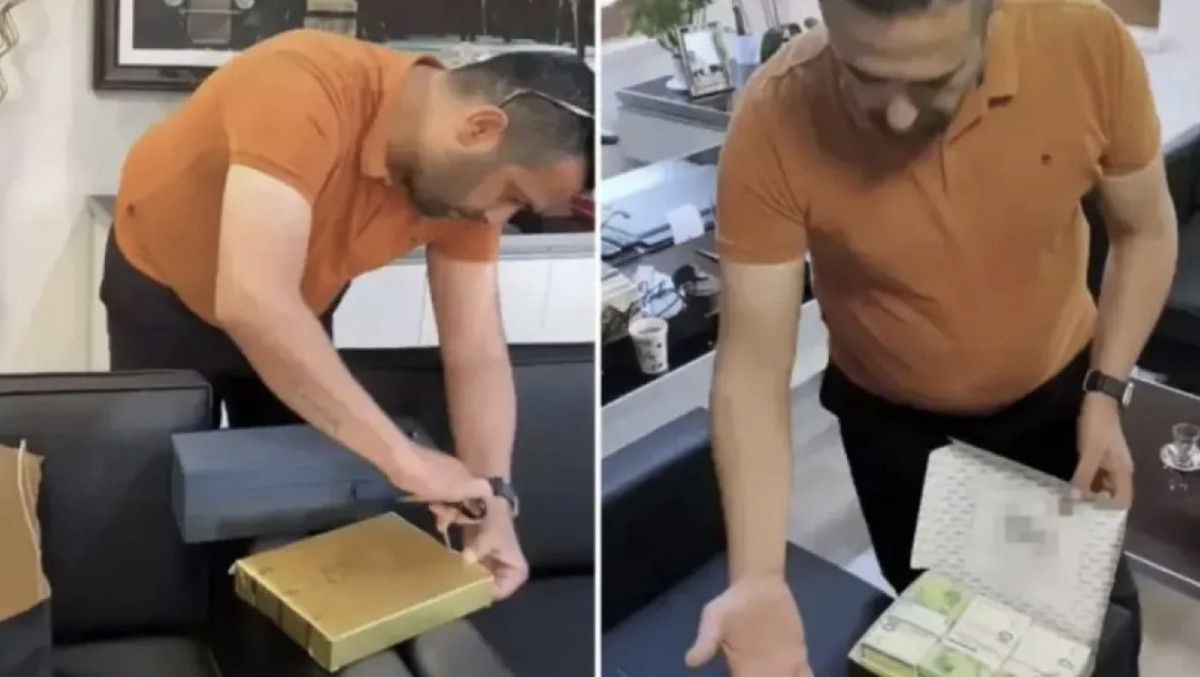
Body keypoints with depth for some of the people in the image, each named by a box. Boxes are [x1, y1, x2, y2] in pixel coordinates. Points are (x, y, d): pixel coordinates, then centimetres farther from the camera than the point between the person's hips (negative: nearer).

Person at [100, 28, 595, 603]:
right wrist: (403, 457, -51)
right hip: (164, 289, -4)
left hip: (298, 303, 5)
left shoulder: (465, 177, -22)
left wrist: (494, 495, -33)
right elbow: (253, 301, -51)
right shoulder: (306, 88, -41)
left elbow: (476, 349, -19)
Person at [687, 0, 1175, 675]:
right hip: (891, 417, -1)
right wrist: (758, 578, -39)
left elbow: (1145, 230, -8)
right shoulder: (775, 124, -32)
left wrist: (1106, 392, -15)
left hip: (1056, 392, 1)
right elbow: (753, 364, -29)